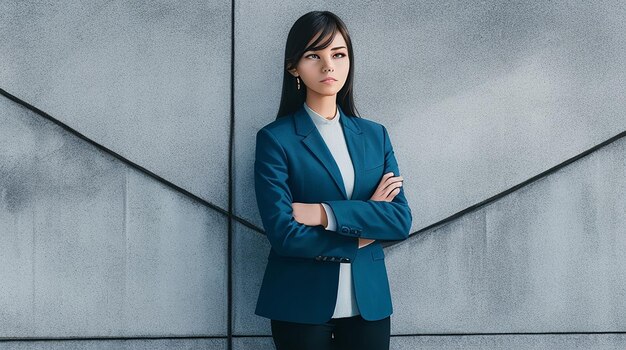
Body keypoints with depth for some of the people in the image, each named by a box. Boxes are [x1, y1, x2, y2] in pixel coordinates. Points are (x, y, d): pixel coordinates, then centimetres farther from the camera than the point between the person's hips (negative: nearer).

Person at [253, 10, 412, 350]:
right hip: (302, 305, -3)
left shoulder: (374, 135, 7)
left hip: (369, 301, 4)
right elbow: (283, 233, -15)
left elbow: (401, 220, -3)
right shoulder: (275, 139, -6)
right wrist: (364, 228, -8)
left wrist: (327, 214, -15)